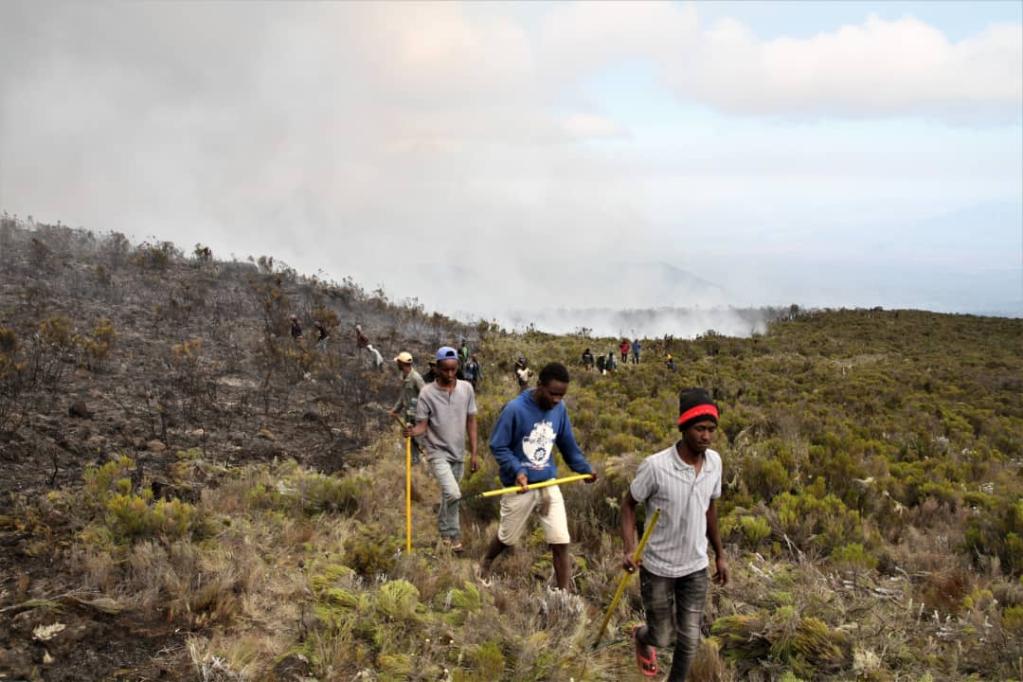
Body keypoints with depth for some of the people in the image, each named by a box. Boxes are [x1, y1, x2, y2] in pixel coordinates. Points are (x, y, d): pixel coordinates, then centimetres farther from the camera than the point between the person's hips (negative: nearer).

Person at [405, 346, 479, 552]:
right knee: (453, 493, -20)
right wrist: (413, 431, -35)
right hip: (438, 452, -4)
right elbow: (422, 425, -11)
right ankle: (453, 534, 1)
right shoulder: (427, 393, -13)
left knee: (449, 494, 17)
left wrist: (473, 454, 3)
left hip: (458, 453, 4)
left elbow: (471, 422, 3)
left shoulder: (466, 389, -3)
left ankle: (443, 530, 38)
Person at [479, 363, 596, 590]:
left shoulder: (559, 409, -4)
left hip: (549, 484, 4)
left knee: (561, 542, -1)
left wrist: (585, 468, 2)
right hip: (520, 486, -4)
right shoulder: (515, 408, -20)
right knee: (507, 538, 17)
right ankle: (485, 564, 48)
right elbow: (498, 446, -15)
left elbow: (568, 445, 11)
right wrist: (517, 470, -28)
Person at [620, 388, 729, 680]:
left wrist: (719, 554, 14)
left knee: (690, 639, 8)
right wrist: (629, 549, -22)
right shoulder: (655, 466, -24)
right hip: (658, 568, -3)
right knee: (661, 637, 14)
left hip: (696, 567, 4)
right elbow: (628, 504, -9)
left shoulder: (714, 461, -8)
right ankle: (641, 637, 51)